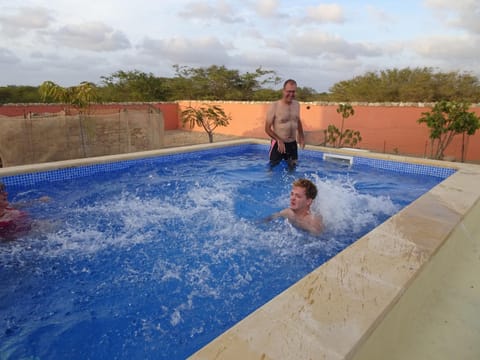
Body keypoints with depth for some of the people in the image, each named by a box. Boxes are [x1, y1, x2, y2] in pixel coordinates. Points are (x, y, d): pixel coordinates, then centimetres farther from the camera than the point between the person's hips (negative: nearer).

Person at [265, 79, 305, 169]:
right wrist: (279, 140, -23)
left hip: (293, 143, 5)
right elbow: (267, 128, -13)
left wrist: (302, 136, 12)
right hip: (278, 144, -5)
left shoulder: (297, 105, 3)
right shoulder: (274, 106, -15)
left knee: (292, 167, 17)